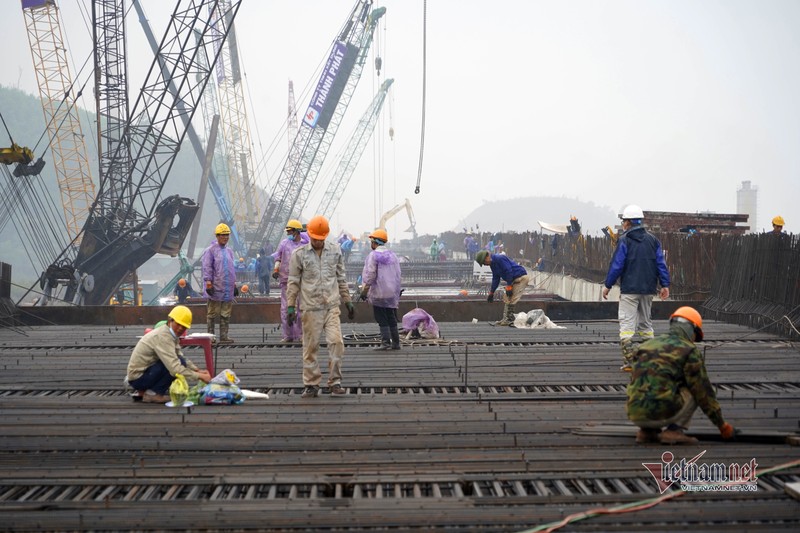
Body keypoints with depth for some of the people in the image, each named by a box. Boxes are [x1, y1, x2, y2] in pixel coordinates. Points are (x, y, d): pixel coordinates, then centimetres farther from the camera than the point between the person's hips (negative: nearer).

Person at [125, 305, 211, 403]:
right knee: (178, 363, -22)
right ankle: (152, 394, -10)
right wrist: (199, 376, -28)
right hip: (138, 377, -10)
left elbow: (183, 358, 11)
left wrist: (198, 371, -4)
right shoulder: (163, 336, -24)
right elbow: (175, 368, -32)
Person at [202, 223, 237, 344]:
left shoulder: (229, 251, 17)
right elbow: (207, 267, -8)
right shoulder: (211, 250, -4)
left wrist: (234, 283, 19)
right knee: (212, 314, -1)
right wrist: (208, 281, -16)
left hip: (228, 289, 7)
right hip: (216, 288, -6)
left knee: (226, 315, 7)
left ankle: (224, 336, 11)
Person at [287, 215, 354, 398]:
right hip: (311, 307, -2)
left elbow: (341, 278, 17)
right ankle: (311, 384, 10)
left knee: (336, 342, -9)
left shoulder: (335, 251, 10)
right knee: (311, 346, 1)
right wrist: (291, 306, -1)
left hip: (332, 306, 2)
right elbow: (293, 282, 4)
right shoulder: (299, 254, 2)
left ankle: (335, 382, 1)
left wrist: (348, 302, 16)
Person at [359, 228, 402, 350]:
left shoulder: (373, 255, -9)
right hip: (392, 293, 6)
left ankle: (385, 342, -8)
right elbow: (398, 275, 14)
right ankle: (395, 342, 13)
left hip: (379, 293, -6)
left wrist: (364, 290, -7)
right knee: (392, 319, 12)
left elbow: (370, 276, -13)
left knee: (382, 319, -2)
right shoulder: (392, 255, 12)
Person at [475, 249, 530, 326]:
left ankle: (509, 320, -12)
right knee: (506, 299, 7)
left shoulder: (500, 259, -20)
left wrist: (508, 287, -22)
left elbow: (509, 272, -23)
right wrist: (491, 293, 20)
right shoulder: (492, 264, 12)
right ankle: (505, 319, 7)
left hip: (521, 278, -11)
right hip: (513, 280, 11)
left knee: (512, 300, -14)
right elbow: (495, 279, 20)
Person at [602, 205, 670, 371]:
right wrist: (665, 285, 9)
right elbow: (661, 263, 6)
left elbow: (617, 265, -10)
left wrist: (607, 285, -2)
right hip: (648, 289, 6)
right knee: (645, 323, 18)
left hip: (629, 289, -6)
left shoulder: (624, 240, -7)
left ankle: (629, 361, -13)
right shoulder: (652, 240, 9)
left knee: (627, 324, -5)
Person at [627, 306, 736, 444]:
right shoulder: (689, 351, 4)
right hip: (660, 412, -6)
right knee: (694, 392, 16)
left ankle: (647, 431, 14)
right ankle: (674, 431, 1)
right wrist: (722, 425, 18)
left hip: (634, 413, 6)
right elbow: (704, 392, 6)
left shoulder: (646, 345, 22)